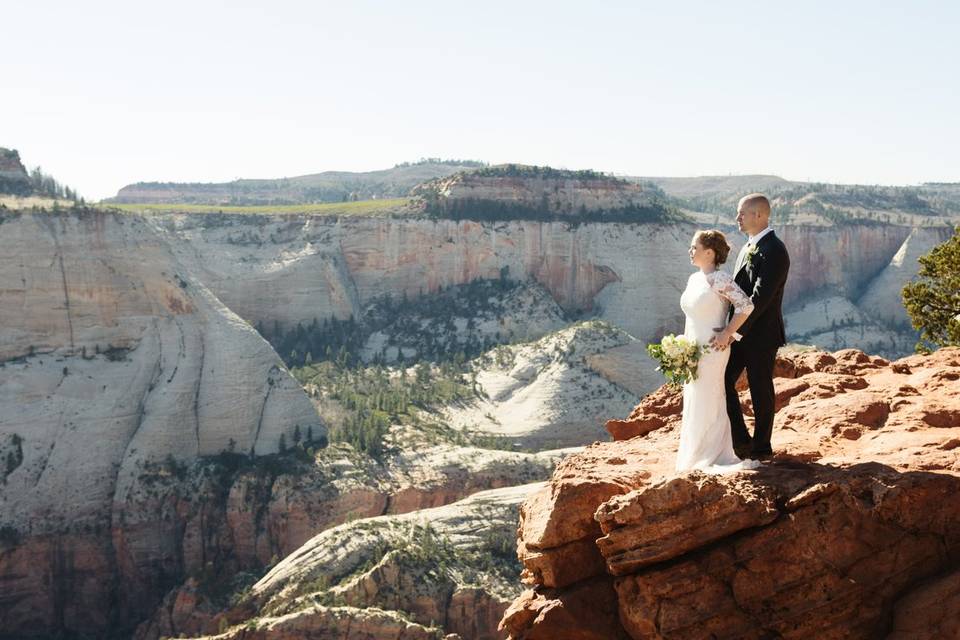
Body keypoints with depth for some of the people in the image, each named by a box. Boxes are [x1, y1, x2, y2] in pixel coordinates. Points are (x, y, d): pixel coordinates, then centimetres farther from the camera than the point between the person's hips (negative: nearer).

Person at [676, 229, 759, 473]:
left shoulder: (719, 279, -15)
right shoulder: (694, 279, 11)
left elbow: (746, 306, -21)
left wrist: (727, 334, -18)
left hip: (712, 350, -9)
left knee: (707, 404, -2)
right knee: (694, 404, 13)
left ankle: (712, 458, 8)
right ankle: (695, 456, 23)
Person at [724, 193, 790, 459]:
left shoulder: (774, 251, -19)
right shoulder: (748, 247, 11)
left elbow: (760, 297, -25)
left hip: (761, 335, -9)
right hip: (740, 331, 9)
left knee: (760, 392, 5)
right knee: (724, 380, 7)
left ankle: (761, 446, 20)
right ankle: (740, 440, 18)